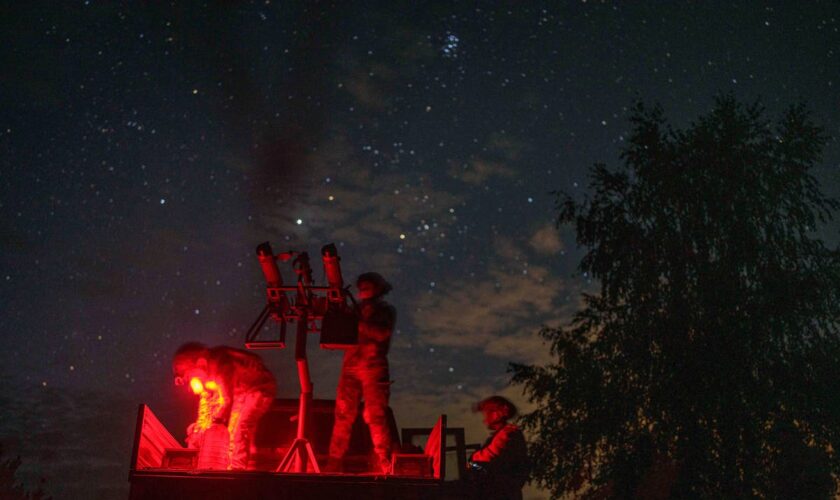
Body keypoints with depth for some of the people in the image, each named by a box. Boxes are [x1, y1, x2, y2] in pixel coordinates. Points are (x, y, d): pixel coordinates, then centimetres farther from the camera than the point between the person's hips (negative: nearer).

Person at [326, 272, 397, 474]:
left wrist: (357, 322, -10)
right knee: (343, 414, -2)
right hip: (350, 365, 4)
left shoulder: (386, 310, 11)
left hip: (374, 365, -4)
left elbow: (382, 334, -7)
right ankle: (334, 463, 0)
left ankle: (383, 464, -7)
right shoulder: (356, 309, 24)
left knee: (375, 416, -9)